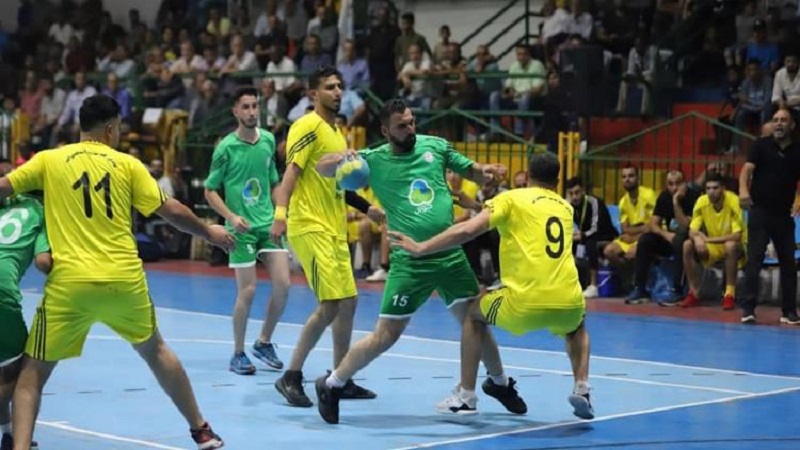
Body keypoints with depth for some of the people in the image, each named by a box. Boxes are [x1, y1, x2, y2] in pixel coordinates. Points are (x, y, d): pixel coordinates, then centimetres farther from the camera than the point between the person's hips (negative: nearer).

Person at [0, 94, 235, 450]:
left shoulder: (49, 160, 6)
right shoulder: (127, 164, 6)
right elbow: (172, 211, 7)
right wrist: (209, 232, 23)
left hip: (69, 283, -2)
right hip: (125, 280, 2)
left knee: (33, 373, 7)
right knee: (154, 350, 26)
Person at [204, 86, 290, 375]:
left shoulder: (268, 140, 5)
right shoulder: (226, 147, -8)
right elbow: (210, 191, -3)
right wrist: (231, 217, -15)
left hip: (269, 223, 4)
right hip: (242, 227, -4)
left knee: (282, 284, -5)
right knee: (247, 290, -6)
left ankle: (264, 342, 15)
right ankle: (238, 354, 9)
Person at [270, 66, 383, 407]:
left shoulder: (336, 132, 18)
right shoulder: (308, 126, -9)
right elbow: (291, 172, -20)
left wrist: (366, 208, 28)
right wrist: (280, 213, -32)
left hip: (334, 230, 9)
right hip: (310, 227, -9)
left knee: (347, 302, 10)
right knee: (329, 304, -14)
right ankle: (291, 377, -6)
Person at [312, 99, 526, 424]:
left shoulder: (435, 146, 3)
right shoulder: (374, 161, -5)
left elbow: (471, 171, 16)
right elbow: (322, 168, -4)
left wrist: (486, 172, -8)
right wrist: (340, 159, -27)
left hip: (451, 255, 3)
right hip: (409, 262, -3)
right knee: (385, 336, -5)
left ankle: (499, 383, 34)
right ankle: (331, 386, 13)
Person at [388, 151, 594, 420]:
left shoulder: (511, 199, 6)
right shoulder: (565, 206, 21)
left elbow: (468, 230, -6)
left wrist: (419, 248, -2)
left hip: (526, 303, -3)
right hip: (569, 302, 4)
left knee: (474, 314, 26)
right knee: (577, 329, 39)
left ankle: (466, 396, 20)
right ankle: (582, 390, 15)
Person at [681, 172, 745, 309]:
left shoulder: (733, 201, -23)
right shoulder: (701, 202, -10)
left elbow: (737, 236, -28)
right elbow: (692, 231, -9)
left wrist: (708, 239, -31)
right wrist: (697, 237, -34)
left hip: (735, 248, -4)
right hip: (713, 248, 4)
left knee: (730, 245, -38)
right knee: (688, 245, -20)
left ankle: (730, 294, -27)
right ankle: (694, 293, -11)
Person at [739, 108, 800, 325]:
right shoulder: (760, 145, -3)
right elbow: (747, 169, -14)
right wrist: (743, 190, -34)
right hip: (760, 212, -3)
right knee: (754, 260, -7)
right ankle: (748, 308, -7)